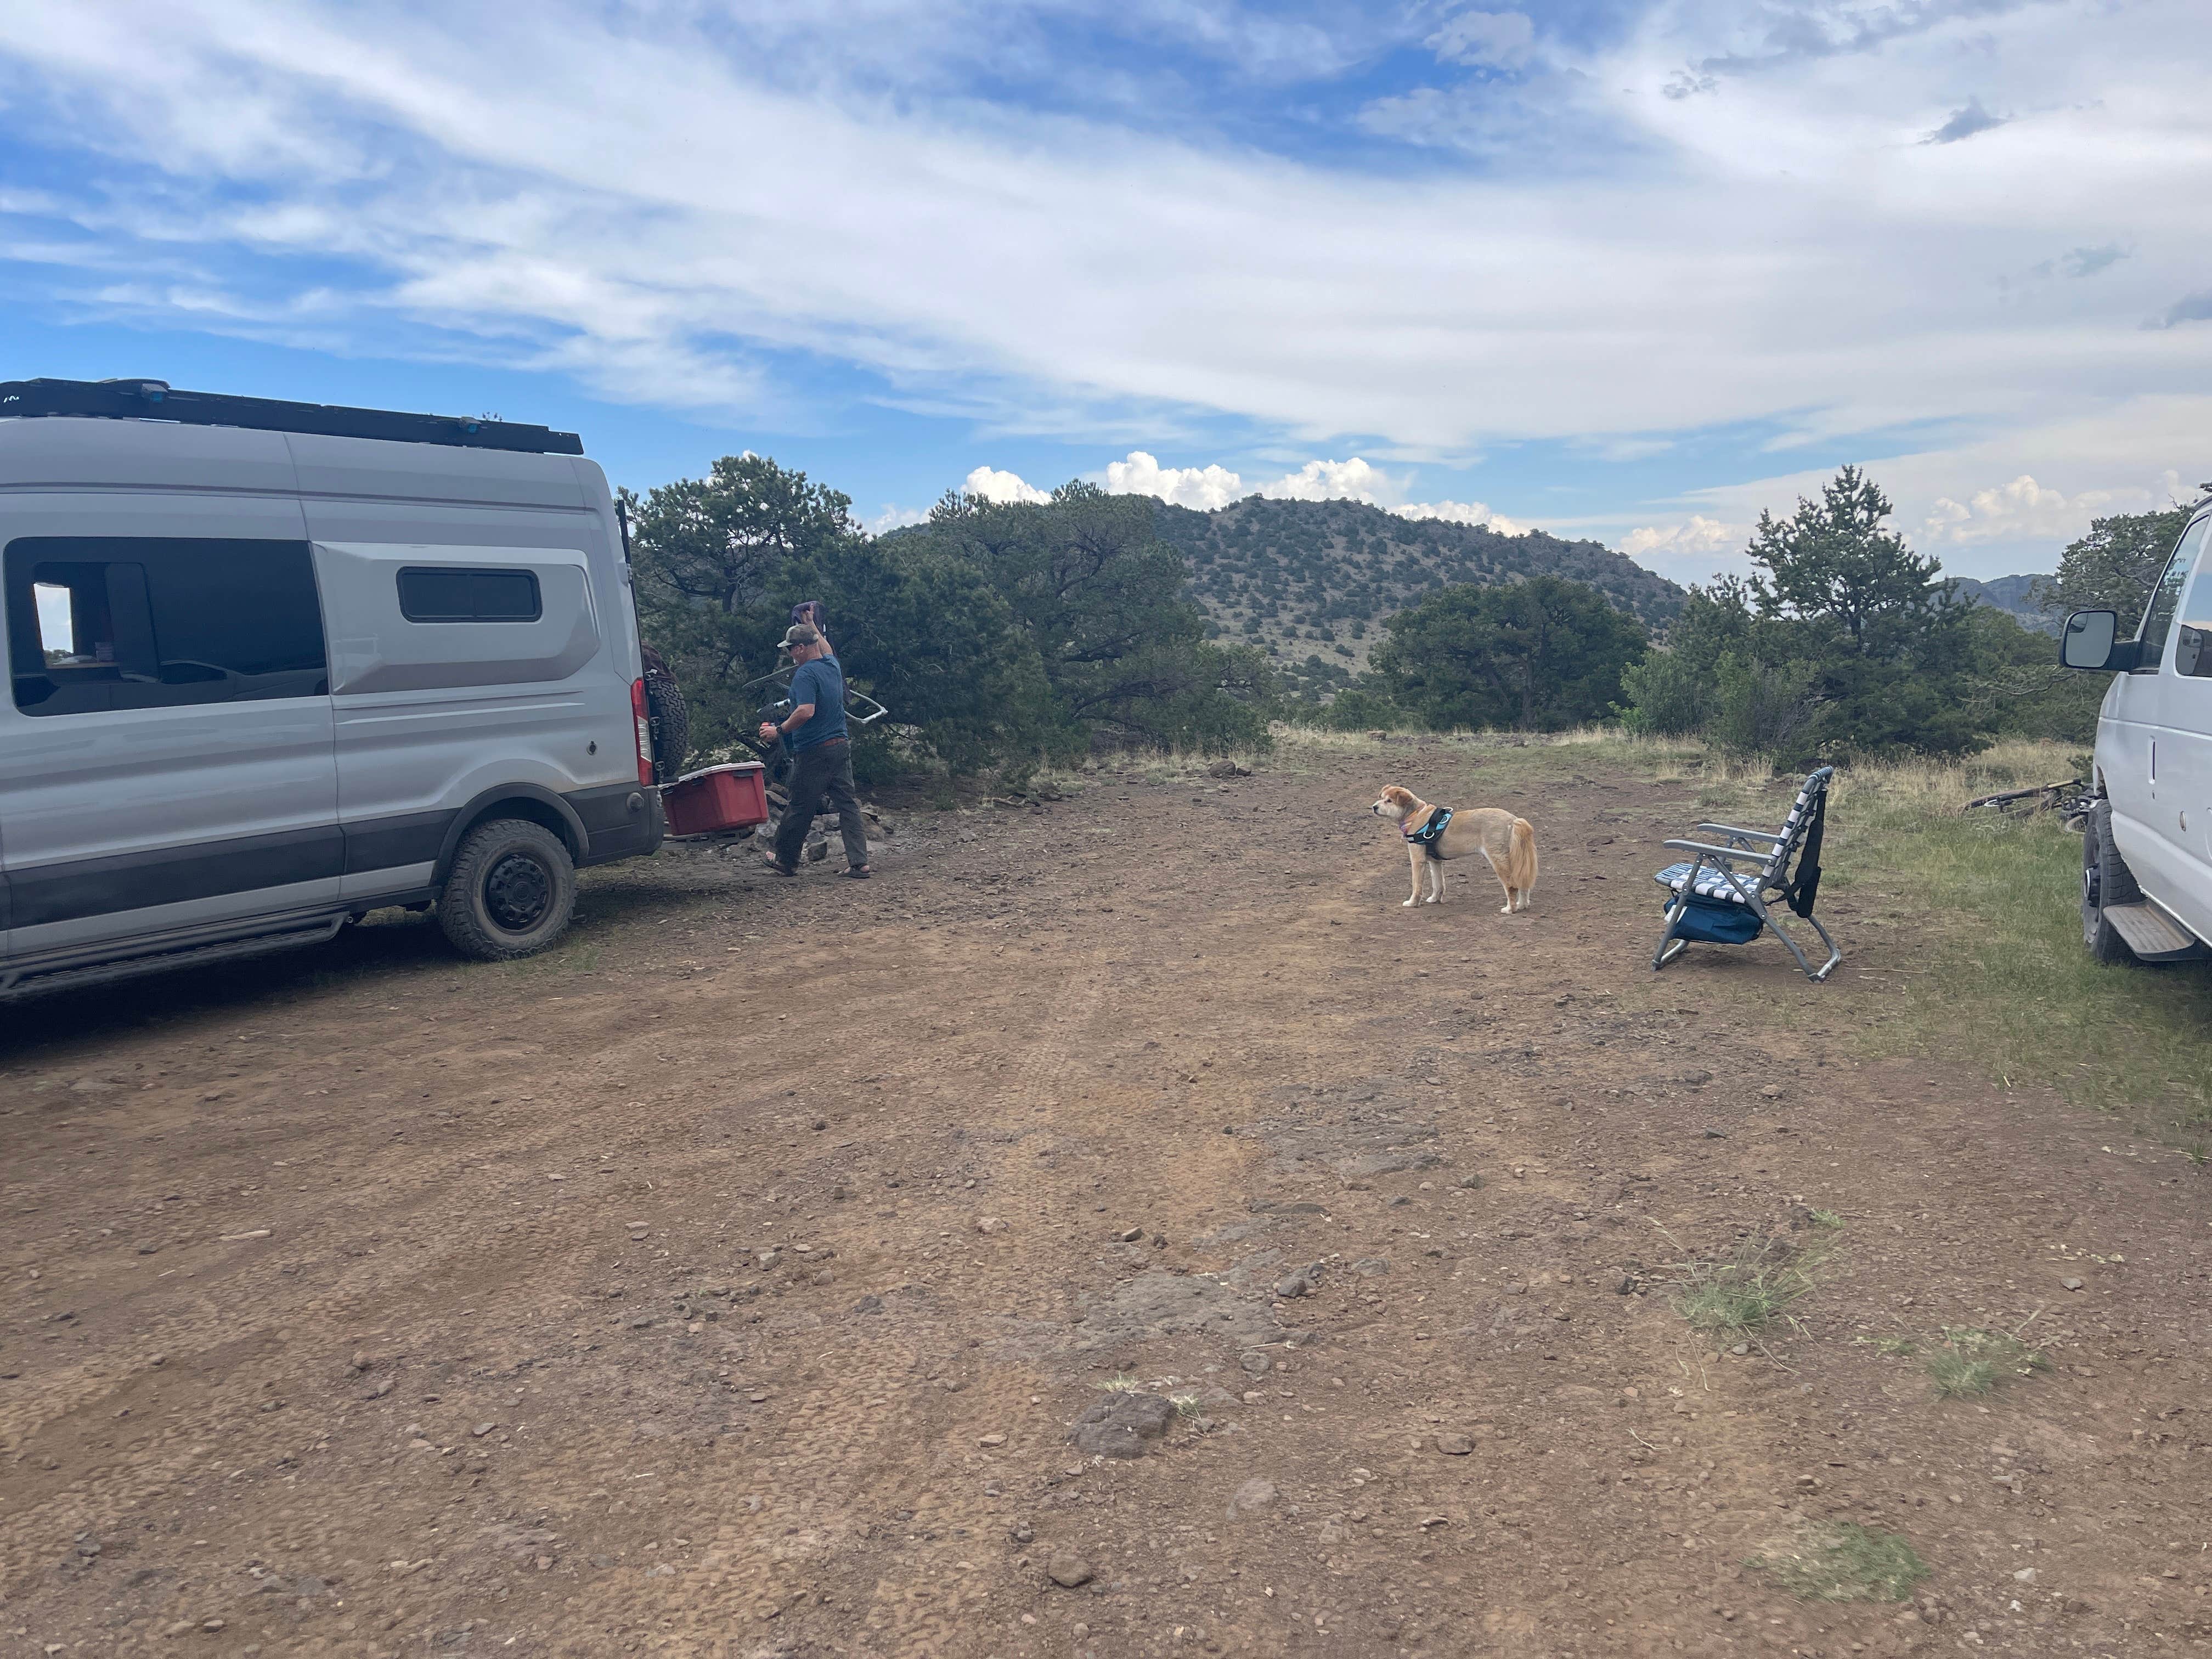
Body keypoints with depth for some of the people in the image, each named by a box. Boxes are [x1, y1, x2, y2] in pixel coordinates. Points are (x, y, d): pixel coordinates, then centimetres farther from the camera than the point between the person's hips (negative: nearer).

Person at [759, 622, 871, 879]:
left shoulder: (805, 674, -16)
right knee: (848, 804, 5)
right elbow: (826, 649, 35)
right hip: (841, 745, 8)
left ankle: (786, 860, 21)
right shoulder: (833, 665, 10)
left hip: (814, 752, -8)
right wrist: (811, 625, 46)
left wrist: (779, 730, -18)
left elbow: (806, 711, -28)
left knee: (800, 808, 6)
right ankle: (859, 863, -1)